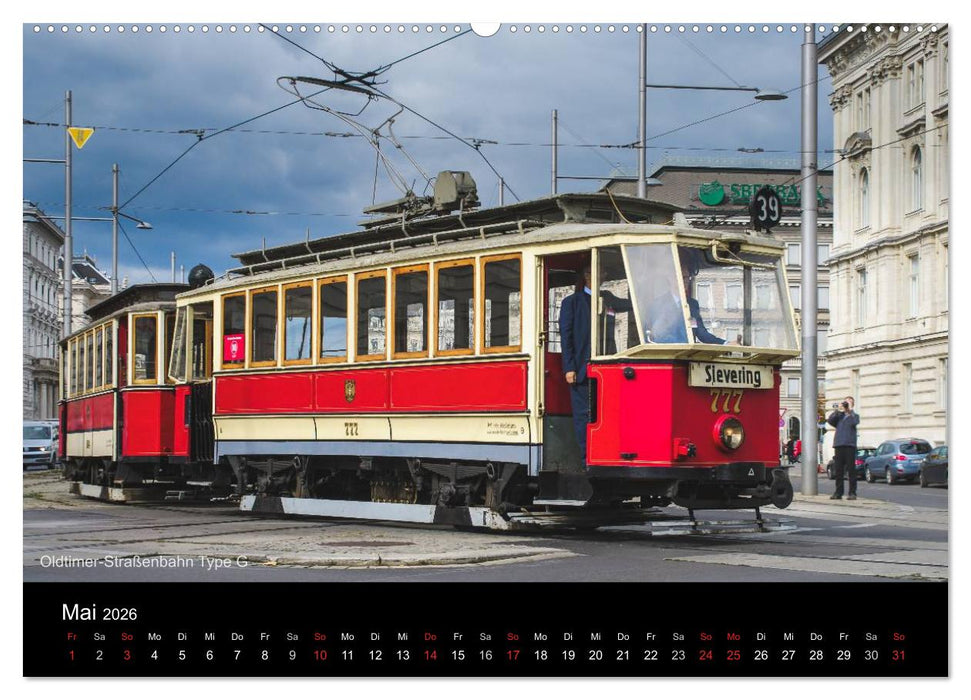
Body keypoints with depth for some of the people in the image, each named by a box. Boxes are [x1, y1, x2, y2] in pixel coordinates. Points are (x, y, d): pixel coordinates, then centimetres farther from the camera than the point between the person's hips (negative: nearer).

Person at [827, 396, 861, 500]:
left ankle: (852, 493, -4)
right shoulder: (839, 416, 18)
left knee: (851, 470, -5)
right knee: (838, 470, 4)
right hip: (839, 445, 3)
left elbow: (855, 422, -11)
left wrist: (850, 410, -8)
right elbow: (830, 421, 1)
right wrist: (837, 410, -4)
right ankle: (838, 492, 8)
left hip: (850, 445, -3)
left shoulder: (854, 416, 11)